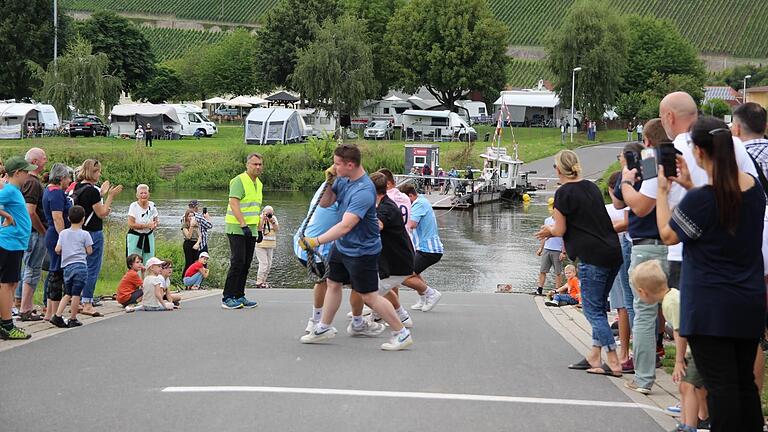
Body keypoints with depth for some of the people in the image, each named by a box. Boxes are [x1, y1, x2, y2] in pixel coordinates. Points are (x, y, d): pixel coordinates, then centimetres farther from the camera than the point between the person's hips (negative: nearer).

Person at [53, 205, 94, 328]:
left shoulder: (63, 233, 7)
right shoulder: (84, 234, -3)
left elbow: (57, 250, 4)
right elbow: (89, 251, -3)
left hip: (67, 266, 4)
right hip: (81, 266, -4)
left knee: (67, 294, 14)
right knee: (76, 294, 0)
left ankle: (57, 316, 4)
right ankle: (73, 319, 3)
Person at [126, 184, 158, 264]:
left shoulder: (152, 206, 2)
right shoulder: (133, 206, -12)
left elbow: (156, 219, 16)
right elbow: (131, 224, -18)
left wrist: (155, 224, -9)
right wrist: (147, 225, -23)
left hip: (149, 237, 5)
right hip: (135, 237, -4)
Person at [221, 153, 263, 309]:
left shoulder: (258, 184, 16)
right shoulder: (239, 181, -10)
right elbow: (234, 204, -19)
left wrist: (259, 229, 19)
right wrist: (244, 225, -25)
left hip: (251, 230, 8)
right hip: (236, 228, -8)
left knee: (246, 264, 7)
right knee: (237, 262, -12)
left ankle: (239, 296, 12)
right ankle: (227, 298, -8)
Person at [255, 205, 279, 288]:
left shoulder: (274, 218, 8)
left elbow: (277, 229, -1)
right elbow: (259, 229, -19)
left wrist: (272, 222, -15)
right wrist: (263, 219, -23)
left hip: (270, 245, 6)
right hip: (260, 245, -6)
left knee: (269, 264, 6)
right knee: (264, 263, -13)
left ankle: (263, 281, 16)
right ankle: (259, 282, -7)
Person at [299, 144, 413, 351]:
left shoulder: (364, 191, -31)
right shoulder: (343, 180, -4)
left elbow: (346, 226, -38)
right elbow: (325, 203, 7)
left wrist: (317, 241, -41)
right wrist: (329, 183, -11)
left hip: (362, 251, -9)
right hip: (342, 246, 9)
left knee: (369, 296, -2)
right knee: (333, 283, 20)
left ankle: (402, 334, 8)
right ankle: (324, 328, 37)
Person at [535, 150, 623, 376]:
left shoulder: (564, 193, -8)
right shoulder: (591, 187, 15)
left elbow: (560, 230, -7)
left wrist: (549, 230, 17)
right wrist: (554, 230, 23)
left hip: (592, 256, -8)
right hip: (613, 252, 8)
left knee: (593, 310, -2)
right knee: (599, 307, 15)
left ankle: (614, 363, -6)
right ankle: (594, 357, 17)